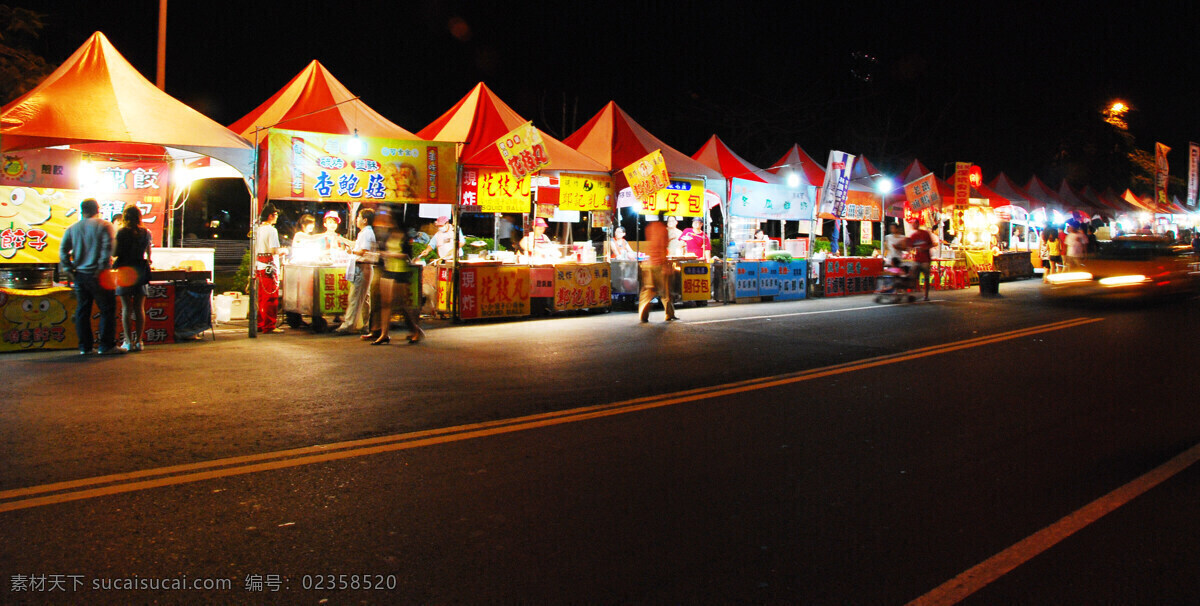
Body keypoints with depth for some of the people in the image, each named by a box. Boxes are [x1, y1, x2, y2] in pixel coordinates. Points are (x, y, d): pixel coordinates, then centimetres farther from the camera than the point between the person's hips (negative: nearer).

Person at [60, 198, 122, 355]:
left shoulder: (72, 229, 10)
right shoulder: (104, 226, -3)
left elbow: (63, 250, 3)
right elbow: (107, 248, -15)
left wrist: (69, 270, 3)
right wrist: (102, 268, -14)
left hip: (79, 275, 5)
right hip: (96, 275, -5)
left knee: (82, 310, 10)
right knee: (107, 308, 0)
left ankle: (85, 346, 11)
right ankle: (107, 345, -4)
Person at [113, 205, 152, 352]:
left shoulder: (121, 232, -6)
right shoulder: (146, 233, 5)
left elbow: (116, 252, -9)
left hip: (125, 270, -3)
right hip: (141, 271, 3)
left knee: (126, 308, 1)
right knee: (140, 308, 7)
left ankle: (128, 341, 0)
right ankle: (139, 341, 6)